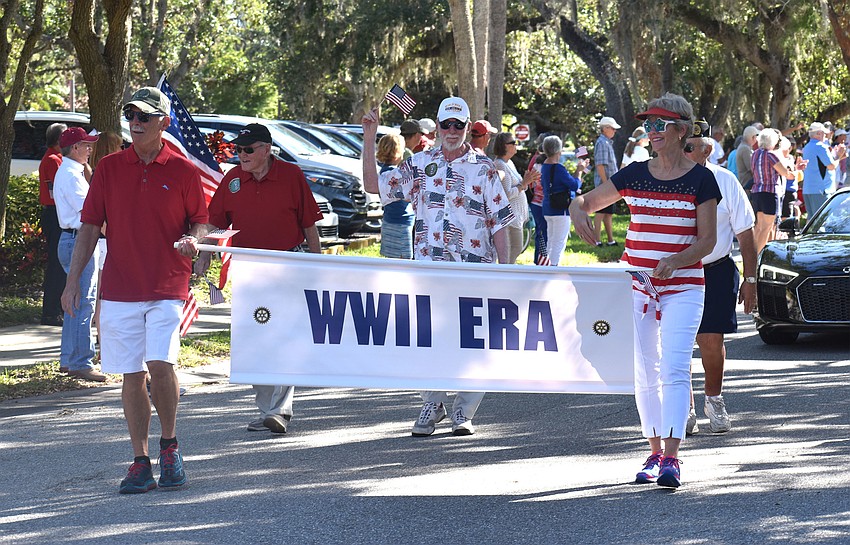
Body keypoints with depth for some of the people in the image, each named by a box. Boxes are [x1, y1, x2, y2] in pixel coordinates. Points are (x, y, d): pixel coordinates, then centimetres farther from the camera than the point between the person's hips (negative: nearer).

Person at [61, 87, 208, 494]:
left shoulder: (183, 171, 1)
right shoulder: (109, 168, 6)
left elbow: (201, 222, 8)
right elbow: (90, 225, 9)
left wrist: (193, 240, -16)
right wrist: (73, 279, 3)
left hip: (167, 288, -2)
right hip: (119, 288, 3)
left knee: (160, 364, -17)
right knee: (132, 376, 4)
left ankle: (169, 445, 6)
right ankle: (141, 463, 12)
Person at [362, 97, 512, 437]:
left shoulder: (484, 168, 5)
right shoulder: (420, 165, 10)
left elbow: (499, 223, 4)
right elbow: (373, 185, 10)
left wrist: (504, 269, -2)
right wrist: (369, 138, 3)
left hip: (474, 268, -1)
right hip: (428, 267, 2)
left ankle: (463, 411, 11)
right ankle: (432, 403, 17)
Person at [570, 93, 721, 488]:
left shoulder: (700, 179, -2)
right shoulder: (635, 175, 7)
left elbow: (707, 240, -5)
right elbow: (583, 201, 13)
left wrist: (674, 261, -23)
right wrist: (578, 213, -12)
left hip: (683, 286, -4)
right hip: (636, 286, 4)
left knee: (674, 369, -15)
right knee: (644, 371, 7)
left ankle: (671, 458, -21)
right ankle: (654, 452, 16)